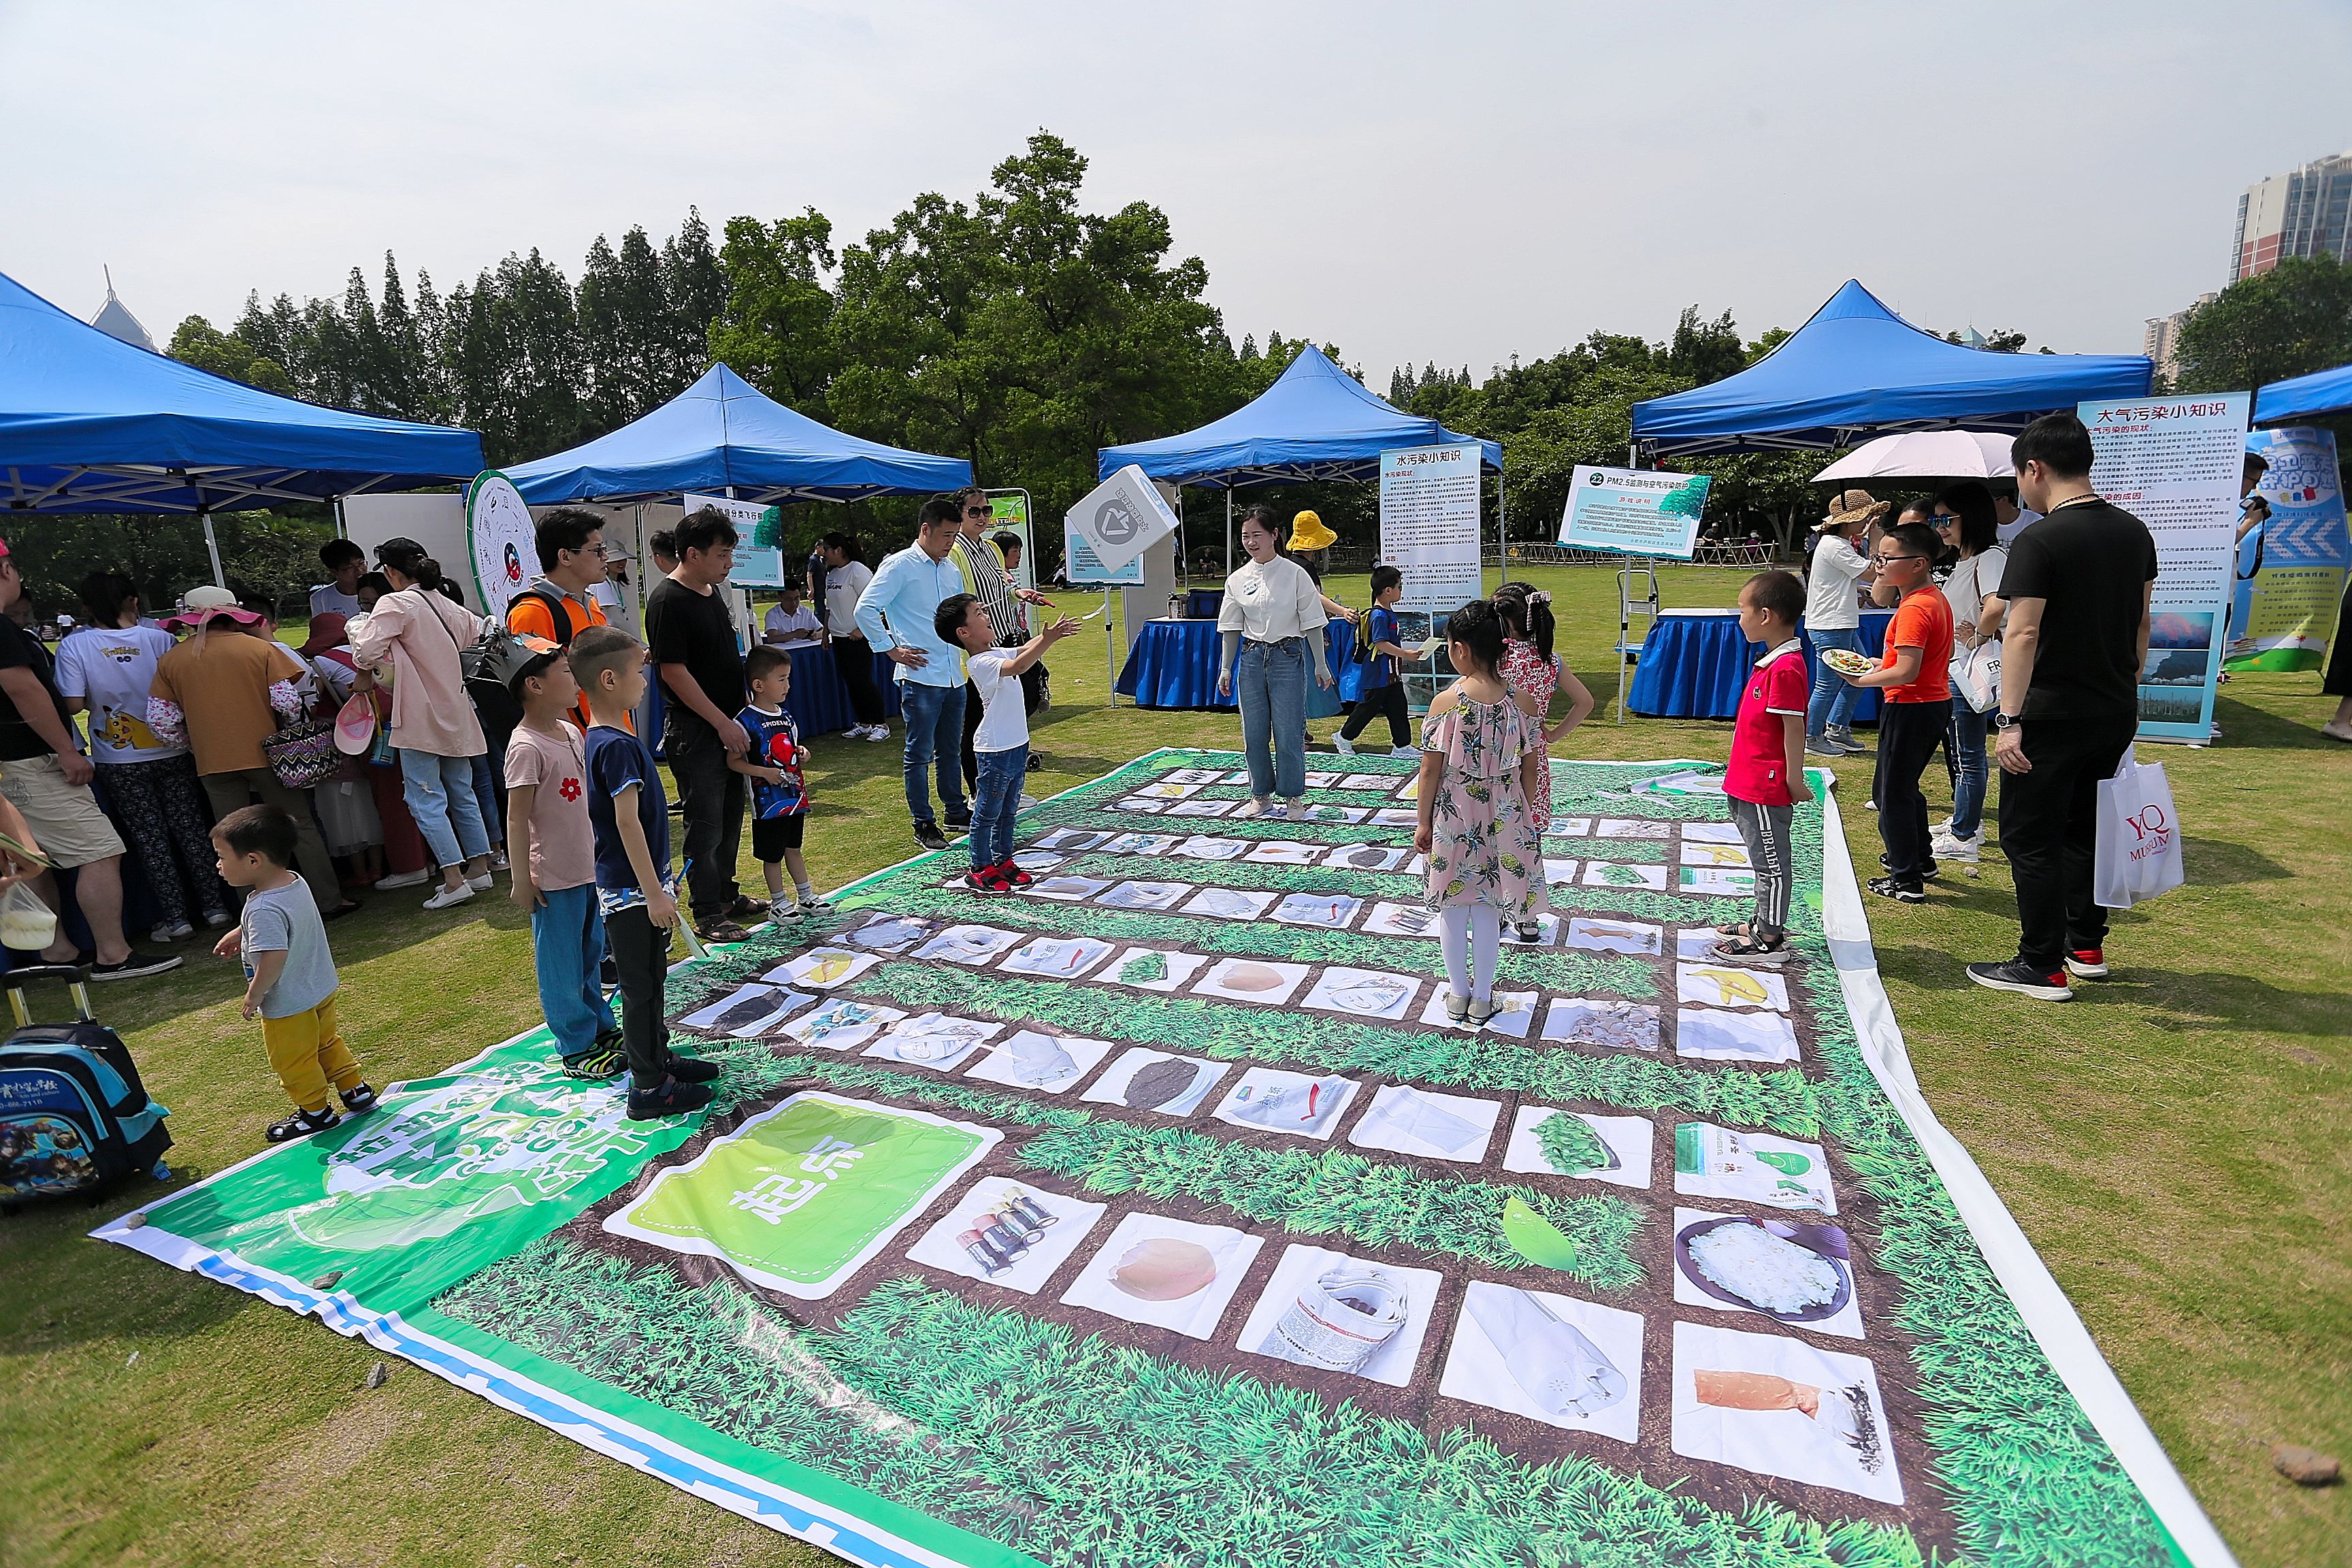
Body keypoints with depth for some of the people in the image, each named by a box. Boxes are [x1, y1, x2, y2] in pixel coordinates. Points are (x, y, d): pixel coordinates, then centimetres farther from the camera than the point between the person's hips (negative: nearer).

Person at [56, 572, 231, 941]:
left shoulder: (74, 645, -7)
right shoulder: (159, 638, -5)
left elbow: (74, 704, -12)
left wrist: (102, 696, 9)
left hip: (120, 762, -1)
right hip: (171, 753, 1)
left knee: (150, 839, 5)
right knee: (192, 830, 9)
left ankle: (176, 918, 6)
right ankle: (215, 908, 10)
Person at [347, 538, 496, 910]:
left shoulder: (395, 605, -11)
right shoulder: (447, 606, 10)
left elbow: (366, 653, -20)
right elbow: (478, 632, 31)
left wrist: (359, 627, 1)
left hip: (420, 717, -7)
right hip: (456, 716, 7)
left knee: (426, 801, -4)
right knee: (462, 793, 15)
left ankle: (454, 880, -6)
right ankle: (479, 868, 19)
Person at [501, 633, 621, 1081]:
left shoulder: (572, 732, 6)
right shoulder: (526, 747, -21)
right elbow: (517, 818, -19)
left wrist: (601, 853, 22)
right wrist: (522, 880, -17)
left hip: (588, 868, 9)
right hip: (553, 878, -8)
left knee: (591, 954, 21)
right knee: (561, 965, 6)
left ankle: (600, 1027, 37)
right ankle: (577, 1048, 19)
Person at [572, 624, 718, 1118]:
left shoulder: (602, 740, 9)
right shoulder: (618, 746, -22)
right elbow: (627, 822, -25)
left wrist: (659, 881, 22)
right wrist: (653, 891, -23)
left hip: (637, 886, 10)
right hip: (632, 893, -10)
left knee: (649, 980, 21)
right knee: (642, 987, 1)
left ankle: (658, 1057, 36)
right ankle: (649, 1088, 13)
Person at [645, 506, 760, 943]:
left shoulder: (713, 592, 12)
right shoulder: (668, 601, -16)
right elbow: (674, 671, -19)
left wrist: (738, 718, 17)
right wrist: (722, 723, -18)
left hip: (728, 725, 9)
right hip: (695, 731, -9)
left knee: (730, 817, 17)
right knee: (705, 823, -1)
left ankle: (726, 894, 30)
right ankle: (708, 913, 10)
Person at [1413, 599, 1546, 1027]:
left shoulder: (1445, 702, -15)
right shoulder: (1523, 701, -8)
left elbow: (1430, 771, -10)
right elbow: (1529, 770, -1)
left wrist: (1423, 821, 1)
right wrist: (1525, 818, 12)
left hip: (1453, 817, -2)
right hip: (1503, 817, 2)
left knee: (1453, 906, 14)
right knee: (1488, 907, 13)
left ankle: (1458, 993, 27)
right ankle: (1481, 999, 23)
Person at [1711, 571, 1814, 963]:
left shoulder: (1785, 669, -22)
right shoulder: (1774, 661, 11)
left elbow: (1795, 729, -20)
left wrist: (1794, 779, -16)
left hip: (1766, 788, -10)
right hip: (1751, 783, 10)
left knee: (1772, 861, 1)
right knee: (1765, 859, 20)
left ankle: (1769, 942, 12)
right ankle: (1765, 924, 33)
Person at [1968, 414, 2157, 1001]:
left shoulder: (2039, 541, -16)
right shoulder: (2134, 532, 8)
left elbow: (2023, 632, -23)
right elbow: (2140, 623, 15)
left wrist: (2010, 719, -24)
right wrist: (2126, 690, 25)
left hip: (2052, 716, -8)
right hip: (2116, 712, 8)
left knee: (2031, 840, 2)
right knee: (2085, 830, 20)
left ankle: (2043, 968, 7)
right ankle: (2087, 947, 31)